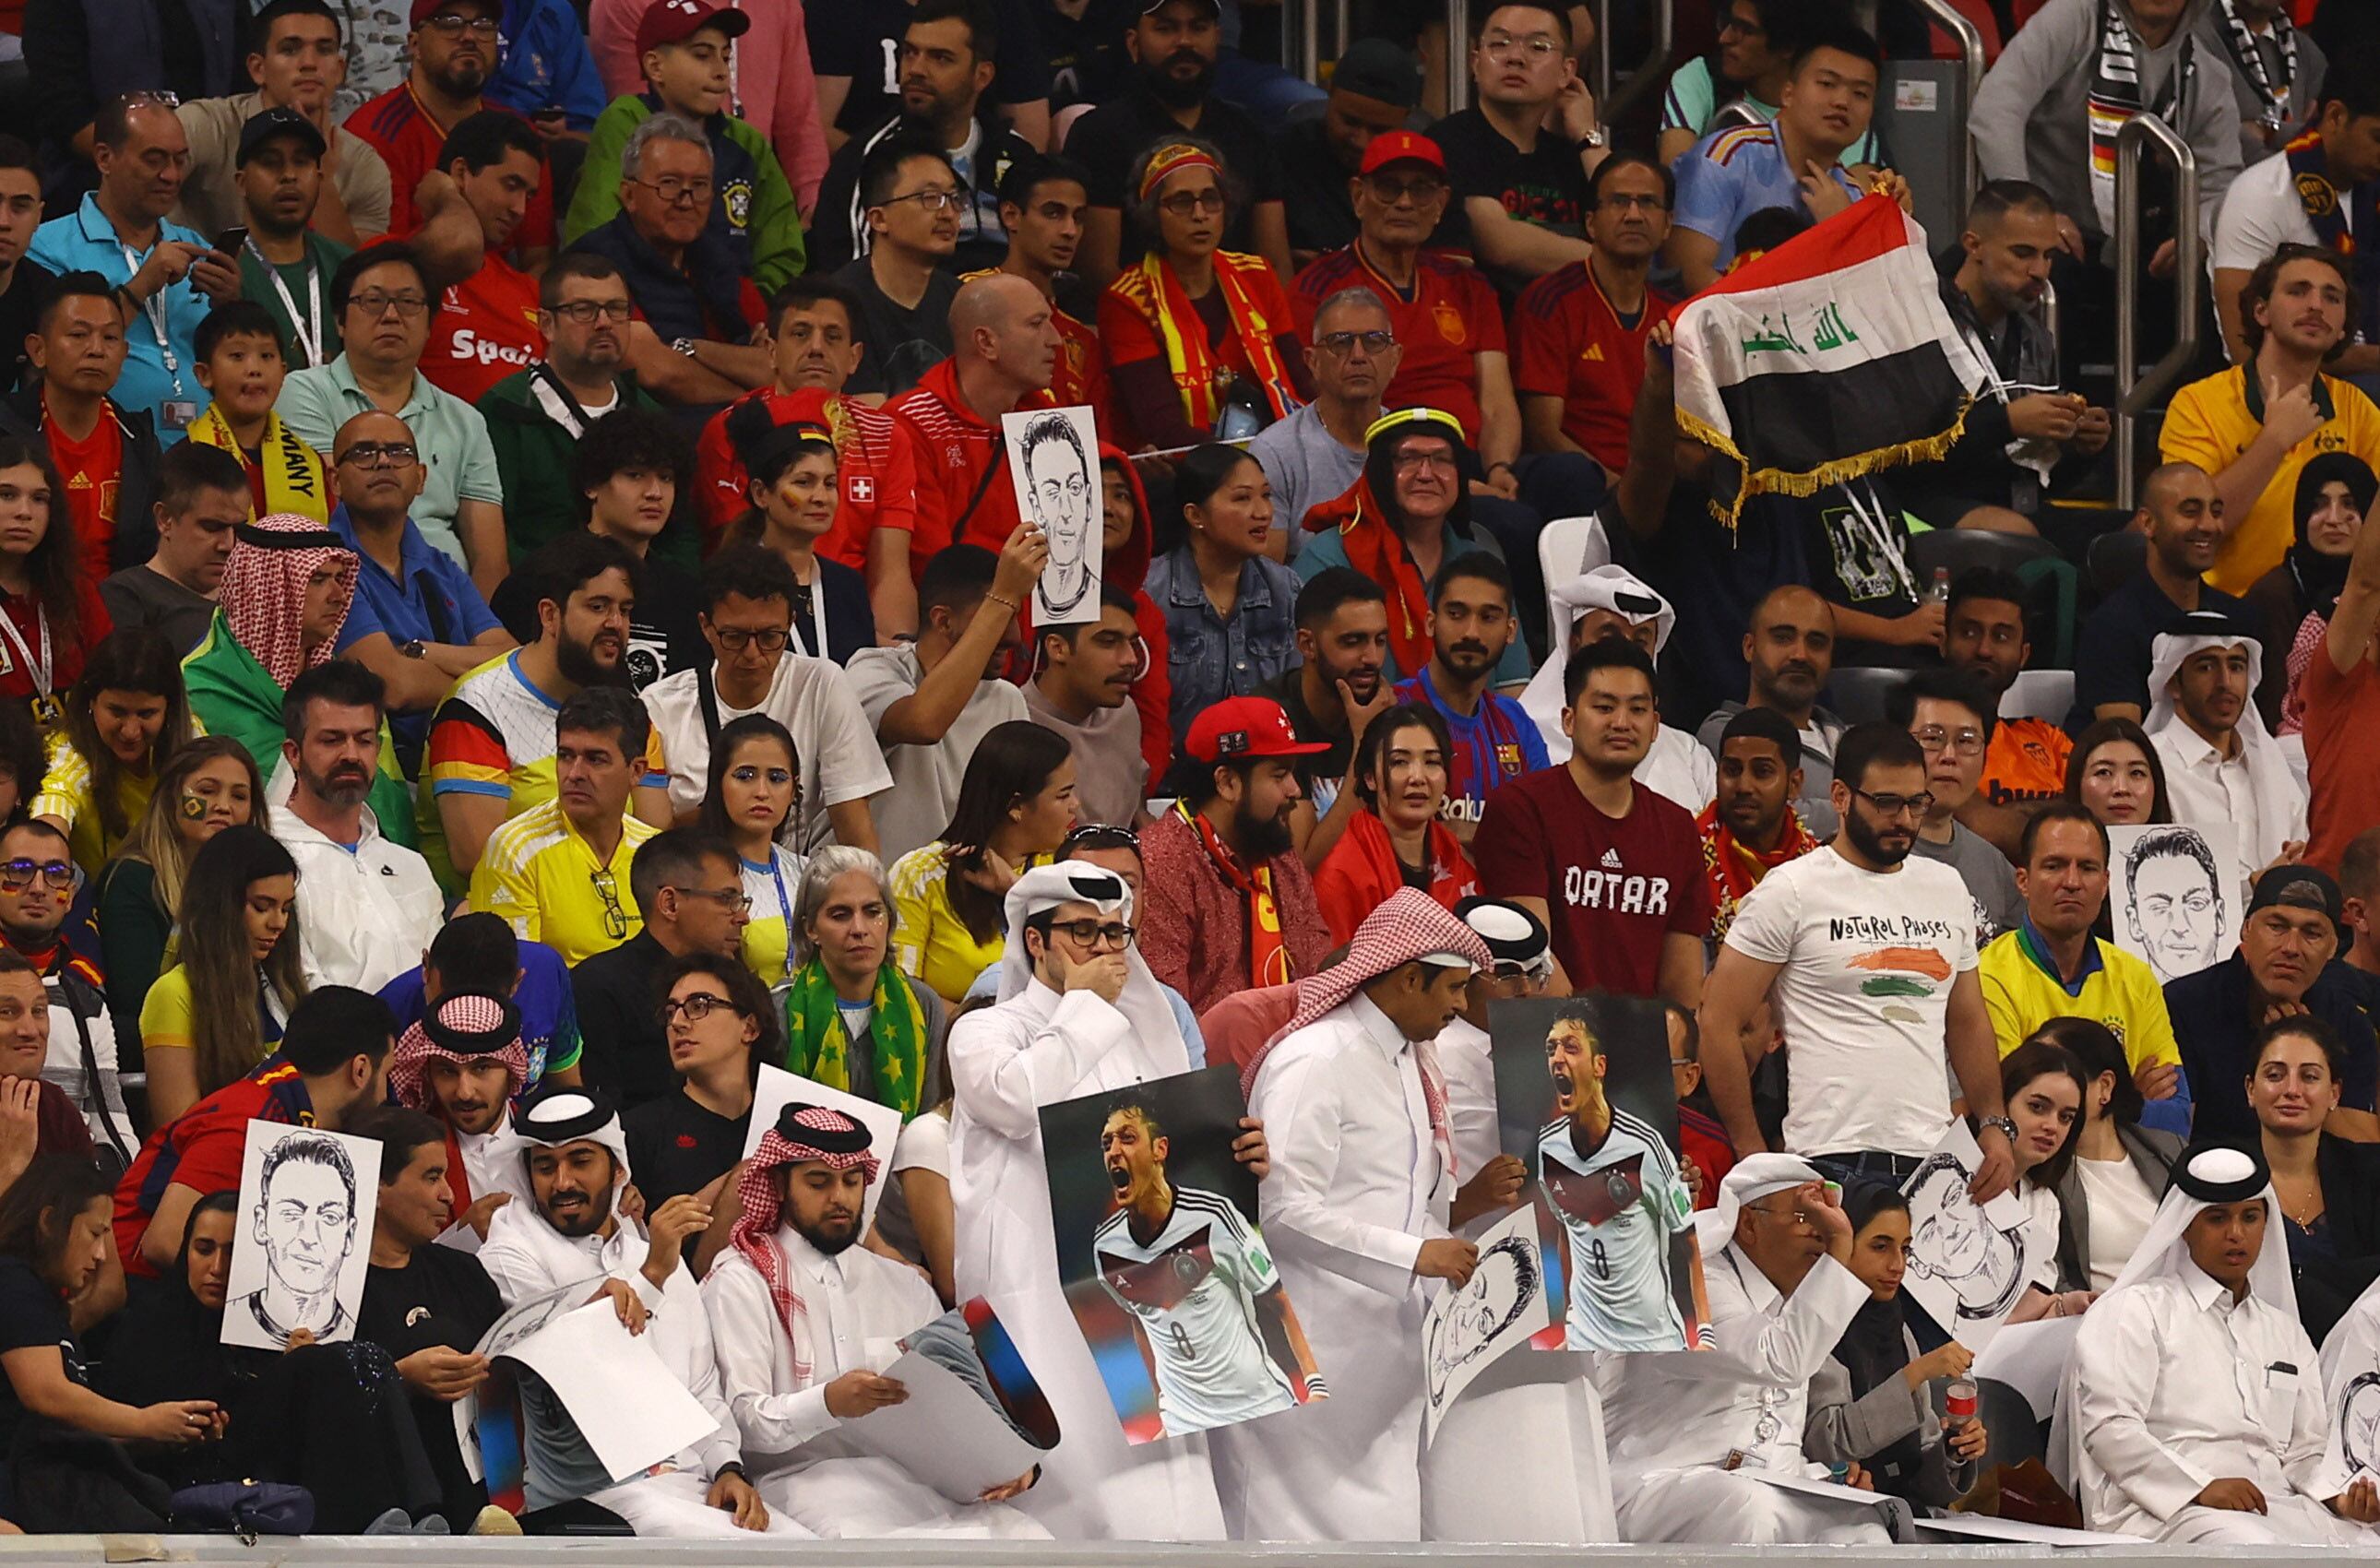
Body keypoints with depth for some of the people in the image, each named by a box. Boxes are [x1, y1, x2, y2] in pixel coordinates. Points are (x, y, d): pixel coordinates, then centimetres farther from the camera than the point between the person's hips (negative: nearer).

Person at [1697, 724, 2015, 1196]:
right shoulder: (1791, 890, 0)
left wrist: (1995, 1125, 10)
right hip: (1833, 1157, -5)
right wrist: (1753, 1155, -5)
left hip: (1934, 1158, 5)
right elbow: (1720, 1024, -2)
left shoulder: (1947, 888, 18)